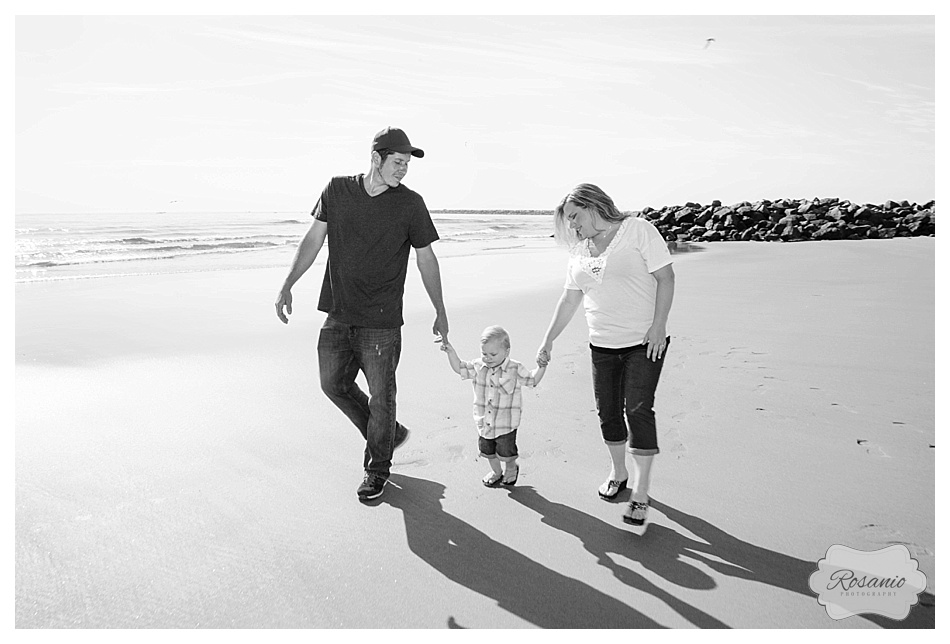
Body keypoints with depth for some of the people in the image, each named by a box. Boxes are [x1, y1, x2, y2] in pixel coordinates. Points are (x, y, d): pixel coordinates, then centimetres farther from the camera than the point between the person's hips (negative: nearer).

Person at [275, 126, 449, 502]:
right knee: (334, 384, 11)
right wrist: (287, 285, 1)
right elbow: (313, 240, 8)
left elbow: (426, 259, 3)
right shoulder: (337, 191, 1)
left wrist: (440, 312, 6)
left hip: (382, 321, -3)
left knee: (381, 396, 3)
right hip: (338, 315, 4)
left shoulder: (410, 204, -5)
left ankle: (376, 469, 25)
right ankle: (388, 434, 33)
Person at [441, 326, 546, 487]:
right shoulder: (478, 366, -5)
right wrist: (451, 351, -9)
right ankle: (496, 471, 45)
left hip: (506, 424, -4)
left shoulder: (515, 369, -12)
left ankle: (511, 468, 41)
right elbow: (459, 368, 2)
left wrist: (542, 366, -18)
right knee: (487, 450, 19)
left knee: (506, 452, 9)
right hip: (484, 422, 4)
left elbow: (532, 379, -4)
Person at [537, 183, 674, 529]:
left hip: (644, 341, -5)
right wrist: (548, 341, 10)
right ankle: (618, 473, 29)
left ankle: (640, 492, -2)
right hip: (602, 345, 6)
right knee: (608, 412, 8)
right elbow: (569, 300, 13)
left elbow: (665, 277, -10)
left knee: (638, 410, -10)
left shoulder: (638, 230, -7)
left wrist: (658, 326, -17)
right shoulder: (579, 250, 11)